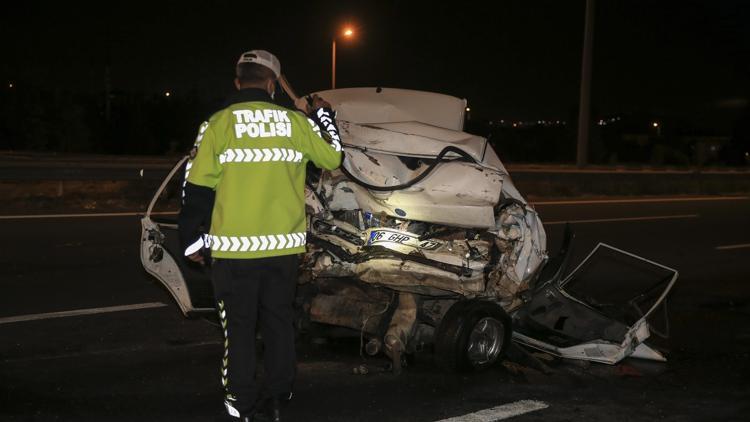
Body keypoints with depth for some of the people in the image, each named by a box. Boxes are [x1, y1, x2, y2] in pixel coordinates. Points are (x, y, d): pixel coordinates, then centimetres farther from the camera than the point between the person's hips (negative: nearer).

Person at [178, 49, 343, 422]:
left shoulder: (218, 124, -5)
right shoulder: (296, 122, 1)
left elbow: (198, 187, -6)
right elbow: (333, 158, 15)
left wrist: (191, 239, 5)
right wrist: (324, 115, 30)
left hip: (234, 247, -2)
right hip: (284, 244, 2)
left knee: (238, 324, 9)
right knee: (279, 319, 16)